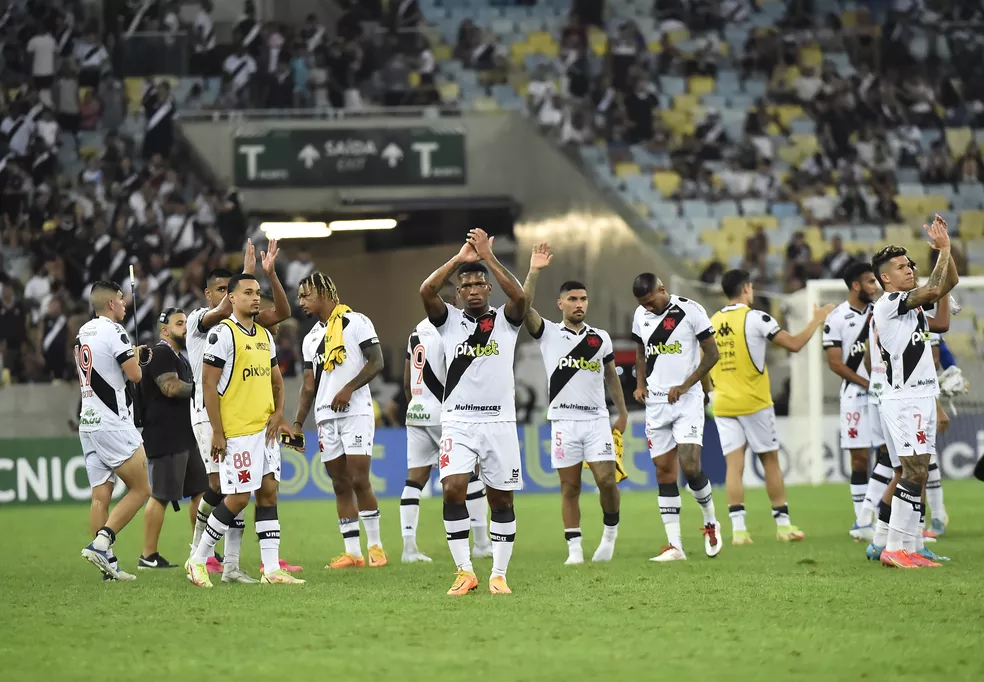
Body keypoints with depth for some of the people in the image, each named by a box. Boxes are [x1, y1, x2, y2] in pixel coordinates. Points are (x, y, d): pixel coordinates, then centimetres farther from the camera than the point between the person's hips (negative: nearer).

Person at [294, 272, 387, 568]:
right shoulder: (311, 338, 17)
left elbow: (376, 363, -9)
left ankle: (375, 546, -1)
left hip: (355, 411, -6)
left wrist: (349, 388, -18)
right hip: (326, 418, 7)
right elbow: (309, 385, 17)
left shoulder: (356, 322, -3)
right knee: (340, 485, 4)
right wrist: (298, 424, 10)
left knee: (359, 480, -11)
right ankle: (352, 553, 5)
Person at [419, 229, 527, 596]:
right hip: (458, 421, 0)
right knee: (453, 490, -16)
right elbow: (426, 291, -11)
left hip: (500, 421, 0)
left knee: (501, 498, 2)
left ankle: (499, 575, 10)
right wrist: (460, 258, -12)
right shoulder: (449, 320, 7)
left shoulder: (506, 320, 6)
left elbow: (520, 296, -16)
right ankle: (464, 571, -8)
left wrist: (488, 257, -15)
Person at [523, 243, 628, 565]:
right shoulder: (548, 333, 3)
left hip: (597, 419, 1)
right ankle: (574, 549, 4)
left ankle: (610, 532, 14)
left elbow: (611, 375, 21)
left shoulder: (601, 338, 10)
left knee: (606, 480, -9)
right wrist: (534, 272, -20)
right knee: (570, 487, 0)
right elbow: (523, 306, -12)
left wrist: (622, 411, 21)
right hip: (563, 420, -1)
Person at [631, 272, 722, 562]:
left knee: (690, 466, -16)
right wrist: (640, 384, 4)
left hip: (687, 399, -5)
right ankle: (674, 545, 3)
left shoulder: (690, 310, -9)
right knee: (664, 471, 2)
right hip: (656, 402, 5)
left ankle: (710, 521, 11)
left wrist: (685, 386, -14)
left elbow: (712, 353, -6)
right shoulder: (641, 315, 7)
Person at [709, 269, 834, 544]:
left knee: (734, 464, -1)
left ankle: (738, 529, -10)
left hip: (723, 404, 4)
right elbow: (794, 344, -9)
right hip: (754, 402, -4)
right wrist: (816, 320, 5)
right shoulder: (755, 318, -8)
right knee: (770, 462, 7)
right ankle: (783, 524, 11)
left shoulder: (712, 323, 7)